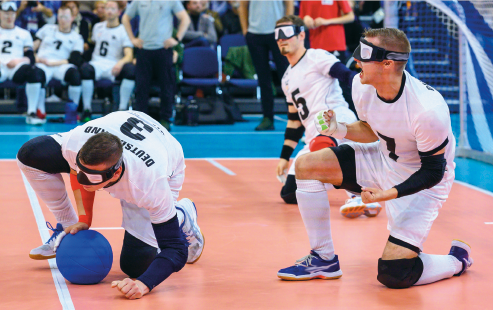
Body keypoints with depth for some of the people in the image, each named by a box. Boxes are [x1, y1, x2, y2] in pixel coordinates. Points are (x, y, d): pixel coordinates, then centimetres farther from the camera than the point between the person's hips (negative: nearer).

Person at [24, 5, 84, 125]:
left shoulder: (76, 38, 14)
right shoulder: (47, 29, 20)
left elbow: (75, 60, 0)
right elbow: (32, 45, 19)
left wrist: (52, 63, -9)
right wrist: (34, 57, -4)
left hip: (61, 66, 0)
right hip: (42, 63, 0)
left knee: (75, 74, -35)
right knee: (36, 73, -38)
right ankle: (31, 113, -34)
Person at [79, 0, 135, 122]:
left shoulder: (124, 31, 3)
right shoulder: (98, 27, 19)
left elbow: (129, 55, -11)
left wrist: (120, 63, -31)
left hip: (115, 66, -2)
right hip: (98, 63, 2)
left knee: (131, 69, -36)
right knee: (85, 68, -35)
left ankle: (122, 109, -24)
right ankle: (87, 109, -23)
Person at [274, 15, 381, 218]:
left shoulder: (316, 57, 1)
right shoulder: (287, 79, 24)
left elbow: (348, 76, -13)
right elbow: (295, 120, 29)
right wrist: (285, 157, 26)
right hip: (315, 137, 9)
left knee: (319, 146, -44)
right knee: (289, 193, 3)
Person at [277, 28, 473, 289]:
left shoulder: (428, 109, -34)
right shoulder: (361, 85, -14)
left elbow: (433, 171, -23)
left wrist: (389, 194, -35)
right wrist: (340, 131, -14)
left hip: (420, 182, -7)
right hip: (382, 158, 7)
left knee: (393, 275, -17)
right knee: (306, 165, -8)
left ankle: (457, 260, 16)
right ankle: (324, 260, 5)